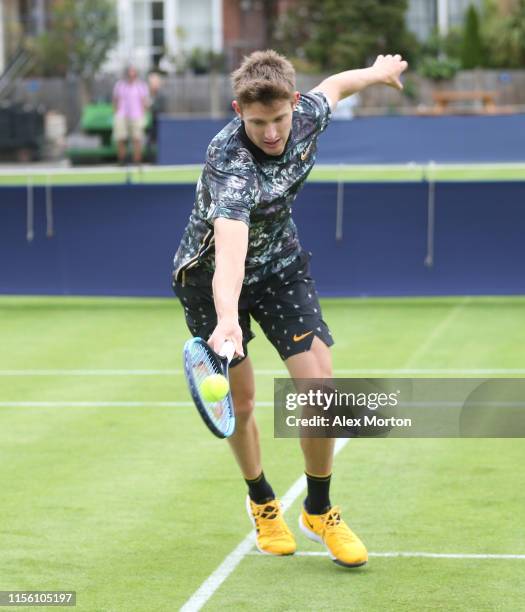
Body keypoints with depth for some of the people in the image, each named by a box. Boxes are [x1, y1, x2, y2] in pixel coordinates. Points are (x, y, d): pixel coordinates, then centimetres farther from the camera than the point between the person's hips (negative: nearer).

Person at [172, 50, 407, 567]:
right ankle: (261, 501, 35)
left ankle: (318, 510, 9)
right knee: (239, 403, 5)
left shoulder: (306, 117, -18)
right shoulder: (231, 163, -38)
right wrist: (227, 320, -70)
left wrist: (377, 72, 28)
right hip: (212, 277, -4)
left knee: (317, 381, -11)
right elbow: (230, 249, -54)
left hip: (280, 264, 4)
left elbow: (333, 87, 8)